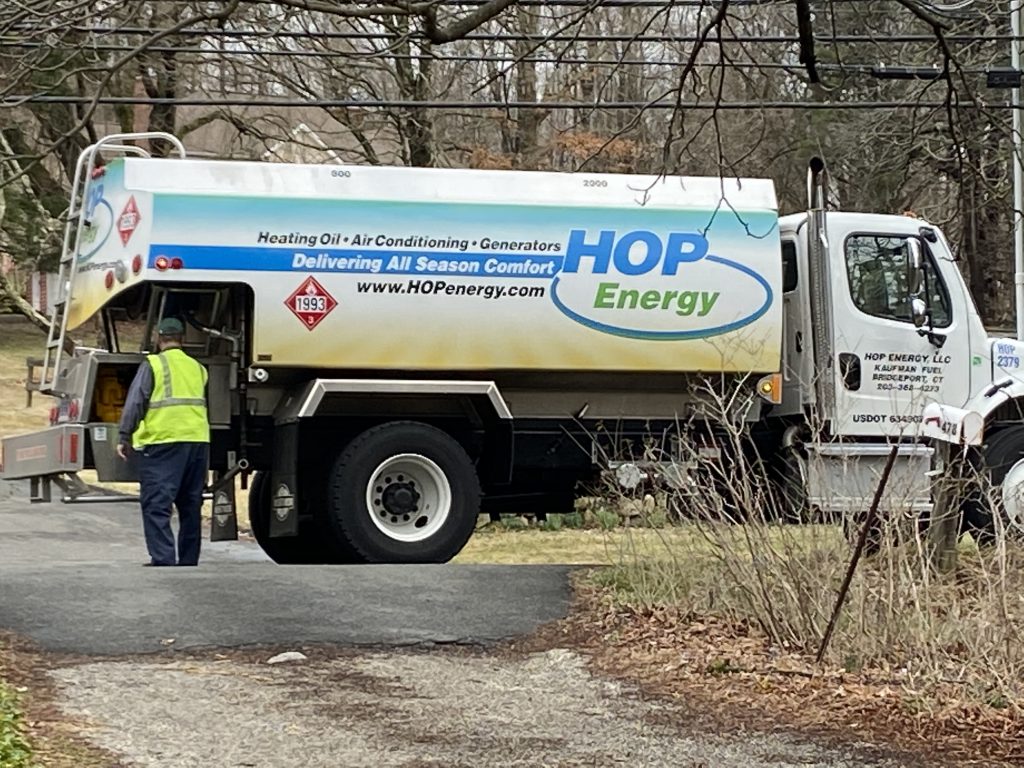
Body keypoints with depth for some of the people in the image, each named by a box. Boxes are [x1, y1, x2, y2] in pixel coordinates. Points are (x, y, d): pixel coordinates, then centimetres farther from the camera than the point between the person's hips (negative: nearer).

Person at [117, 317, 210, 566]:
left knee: (156, 504, -6)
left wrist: (124, 437, -2)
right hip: (198, 441, 6)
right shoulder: (198, 368, 16)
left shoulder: (152, 365, -1)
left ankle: (162, 558, -16)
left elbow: (135, 403, -5)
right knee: (190, 505, 12)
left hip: (162, 441, -5)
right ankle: (188, 560, 15)